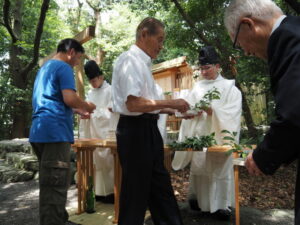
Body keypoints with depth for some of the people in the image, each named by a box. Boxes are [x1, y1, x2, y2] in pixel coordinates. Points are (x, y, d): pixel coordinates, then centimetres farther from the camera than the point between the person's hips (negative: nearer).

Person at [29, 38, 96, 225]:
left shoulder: (44, 68, 24)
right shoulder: (64, 68, -6)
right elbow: (69, 98, -20)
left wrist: (78, 111, 24)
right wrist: (86, 106, 0)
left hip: (40, 131, 10)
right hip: (55, 132, -10)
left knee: (50, 183, 15)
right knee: (56, 185, -6)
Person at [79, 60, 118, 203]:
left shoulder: (110, 91, -4)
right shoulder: (90, 93, 16)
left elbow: (110, 112, -11)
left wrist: (91, 115, -18)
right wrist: (84, 112, -5)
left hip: (107, 132, -6)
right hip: (93, 133, 6)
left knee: (107, 161, -5)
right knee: (97, 162, 6)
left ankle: (112, 191, 4)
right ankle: (100, 191, 14)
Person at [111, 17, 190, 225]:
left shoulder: (142, 62, 16)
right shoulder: (130, 59, -13)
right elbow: (133, 104, -24)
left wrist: (170, 109, 13)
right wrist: (170, 103, -17)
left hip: (148, 129, 10)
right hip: (135, 131, -10)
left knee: (161, 188, 19)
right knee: (135, 192, 5)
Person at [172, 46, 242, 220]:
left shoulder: (229, 87, 2)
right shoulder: (198, 87, 12)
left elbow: (232, 114, -7)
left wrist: (212, 111, -21)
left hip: (218, 137, -3)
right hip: (198, 136, 3)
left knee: (219, 169, 0)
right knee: (198, 167, 7)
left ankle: (221, 205, 12)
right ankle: (199, 200, 23)